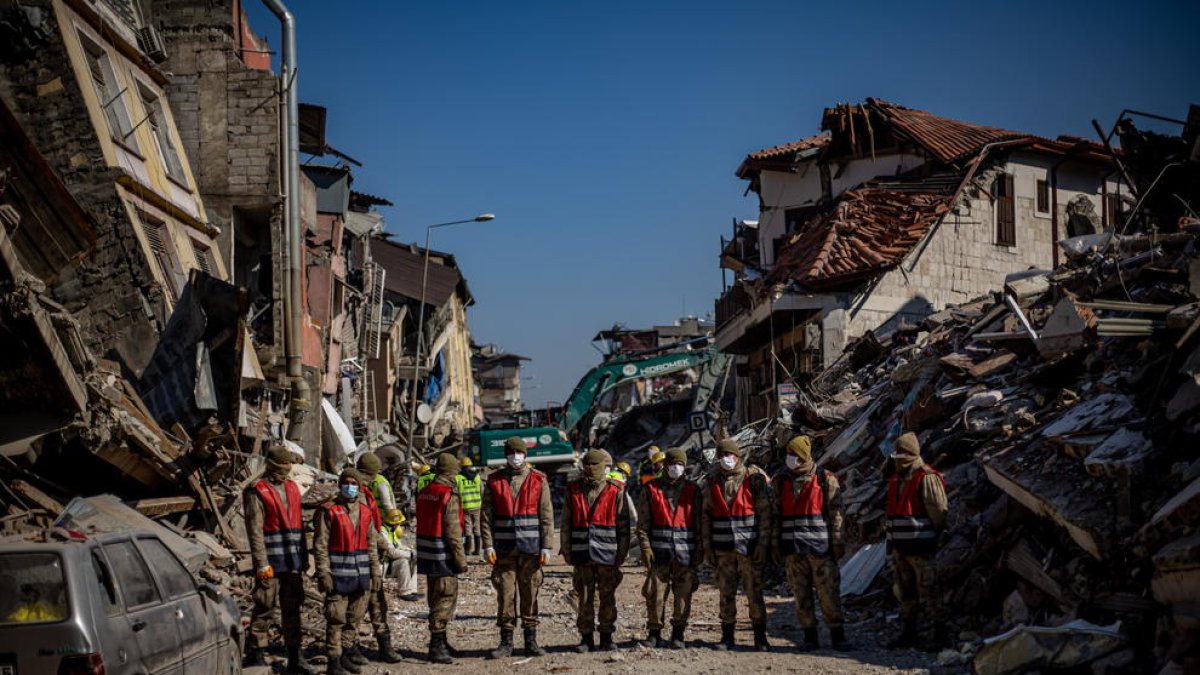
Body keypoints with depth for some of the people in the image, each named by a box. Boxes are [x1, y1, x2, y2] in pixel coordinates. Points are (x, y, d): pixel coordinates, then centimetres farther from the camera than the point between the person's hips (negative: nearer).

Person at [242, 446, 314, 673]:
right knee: (264, 608, -1)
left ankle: (294, 656, 14)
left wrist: (304, 557, 16)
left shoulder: (292, 489, 14)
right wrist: (262, 564, -16)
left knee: (292, 608, 9)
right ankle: (254, 654, 9)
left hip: (293, 562, 6)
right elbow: (255, 531, -12)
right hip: (271, 562, -6)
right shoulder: (256, 492, -7)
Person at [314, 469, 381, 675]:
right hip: (338, 574, -5)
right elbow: (320, 545, -8)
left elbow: (372, 545, 14)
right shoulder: (328, 511, -5)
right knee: (336, 619, -3)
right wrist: (323, 573, -14)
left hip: (361, 573, 5)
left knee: (355, 617, 12)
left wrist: (375, 572, 10)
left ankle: (348, 651, 26)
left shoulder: (366, 512, 10)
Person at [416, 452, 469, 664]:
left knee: (436, 599, 19)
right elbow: (453, 532, -19)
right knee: (445, 599, -3)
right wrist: (461, 559, -13)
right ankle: (436, 646, -4)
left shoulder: (424, 493, 10)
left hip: (426, 555, 8)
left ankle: (440, 641, 31)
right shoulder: (449, 497, -17)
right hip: (443, 557, -8)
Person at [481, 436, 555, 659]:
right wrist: (488, 545, -5)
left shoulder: (538, 480, 3)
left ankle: (531, 641, 13)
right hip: (504, 548, 0)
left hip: (530, 548, 0)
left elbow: (547, 516, 2)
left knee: (530, 594, 5)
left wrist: (546, 546, -4)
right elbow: (487, 516, 3)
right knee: (505, 595, 1)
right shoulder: (494, 481, 5)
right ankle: (506, 642, 9)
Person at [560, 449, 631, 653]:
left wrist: (621, 553, -3)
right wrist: (566, 550, 4)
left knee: (607, 597, 5)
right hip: (581, 554, 2)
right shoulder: (573, 490, 7)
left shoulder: (616, 491, 1)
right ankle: (586, 637, 13)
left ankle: (606, 637, 15)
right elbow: (565, 524, 9)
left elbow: (623, 525, 2)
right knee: (585, 598, 6)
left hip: (607, 555, -2)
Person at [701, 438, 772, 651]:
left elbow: (765, 513, -3)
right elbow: (706, 516, 10)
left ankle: (760, 637, 7)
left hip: (749, 547, -3)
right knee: (726, 594, 6)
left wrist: (762, 544, -8)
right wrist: (708, 547, 5)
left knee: (754, 592, -1)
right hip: (723, 548, 3)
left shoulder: (754, 478, -1)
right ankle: (727, 637, 13)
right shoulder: (712, 483, 8)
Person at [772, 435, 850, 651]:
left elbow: (836, 515, 0)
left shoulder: (826, 481, 0)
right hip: (792, 550, 3)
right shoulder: (781, 482, 10)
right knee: (801, 595, 5)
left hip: (820, 548, -3)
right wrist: (776, 546, 9)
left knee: (829, 593, -3)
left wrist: (837, 544, -4)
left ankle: (837, 636, 4)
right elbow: (776, 516, 13)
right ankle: (810, 636, 12)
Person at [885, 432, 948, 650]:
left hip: (921, 547, -9)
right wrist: (891, 540, 18)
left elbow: (939, 512, -12)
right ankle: (908, 633, 22)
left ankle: (941, 633, -1)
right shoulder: (896, 480, 16)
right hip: (899, 546, 9)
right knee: (904, 591, 13)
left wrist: (937, 539, -8)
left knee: (929, 590, -7)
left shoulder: (926, 478, -10)